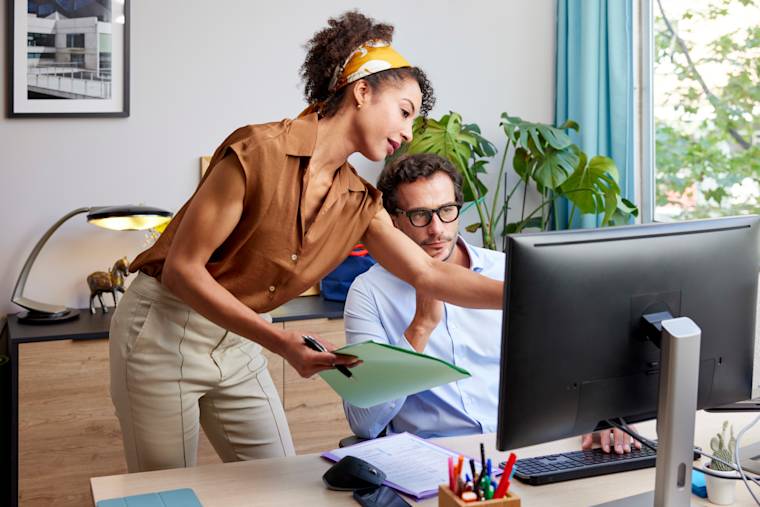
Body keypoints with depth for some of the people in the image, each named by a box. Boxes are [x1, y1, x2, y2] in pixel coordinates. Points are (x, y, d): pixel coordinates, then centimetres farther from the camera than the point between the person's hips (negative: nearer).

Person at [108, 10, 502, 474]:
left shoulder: (360, 203, -1)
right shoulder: (259, 152, -23)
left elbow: (429, 274, -2)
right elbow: (182, 269, -22)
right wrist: (281, 342, -30)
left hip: (238, 345, 7)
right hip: (165, 331, -6)